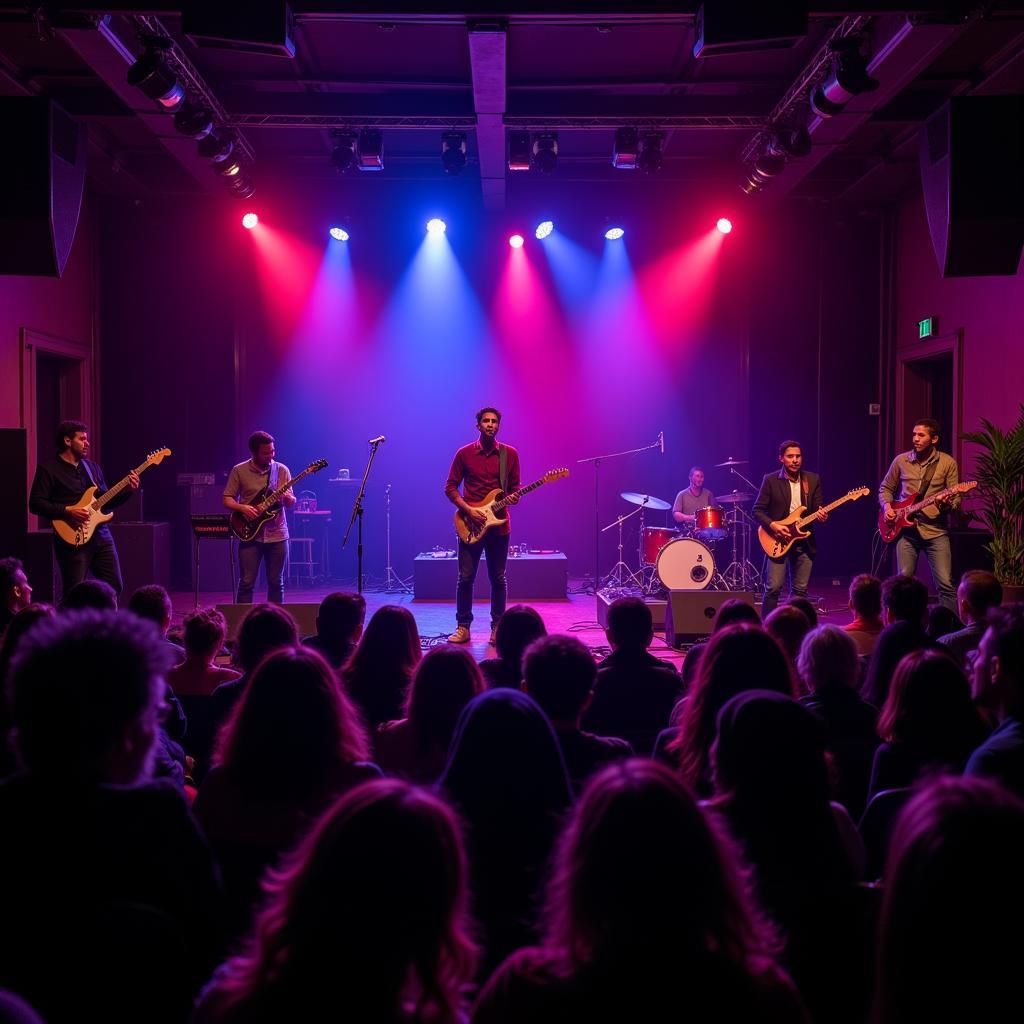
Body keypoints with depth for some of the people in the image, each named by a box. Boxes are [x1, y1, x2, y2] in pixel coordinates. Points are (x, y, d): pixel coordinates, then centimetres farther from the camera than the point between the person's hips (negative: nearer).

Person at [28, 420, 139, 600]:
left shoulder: (93, 467, 17)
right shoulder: (48, 469, -3)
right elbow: (35, 504, -10)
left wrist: (128, 490, 2)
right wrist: (67, 512, -19)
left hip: (101, 535, 6)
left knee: (115, 586, 5)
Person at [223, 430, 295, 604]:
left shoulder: (282, 470, 3)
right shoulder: (239, 471, -1)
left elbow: (291, 503, 7)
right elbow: (227, 499, 3)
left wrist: (288, 498, -17)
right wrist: (242, 508, -16)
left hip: (277, 535, 2)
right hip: (250, 534, -1)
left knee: (276, 582, 7)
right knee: (246, 582, -2)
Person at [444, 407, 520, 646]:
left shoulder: (510, 454, 6)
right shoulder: (464, 453, 2)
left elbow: (514, 487, 11)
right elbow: (450, 487, 3)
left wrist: (513, 497, -12)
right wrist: (468, 510, -10)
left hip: (499, 524, 1)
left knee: (498, 578, 6)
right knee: (465, 577, 0)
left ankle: (497, 627, 15)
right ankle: (463, 627, 9)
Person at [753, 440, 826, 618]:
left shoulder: (813, 480, 8)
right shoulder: (770, 480, -2)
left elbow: (817, 508, 10)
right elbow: (757, 510, -1)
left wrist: (821, 515, -13)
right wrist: (772, 525, -17)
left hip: (804, 542, 3)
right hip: (778, 542, -3)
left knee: (800, 590, 6)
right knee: (773, 588, -9)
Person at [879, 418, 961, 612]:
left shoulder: (947, 463, 1)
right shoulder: (901, 460, 7)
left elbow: (956, 498, 1)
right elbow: (885, 488, 19)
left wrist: (948, 502, -22)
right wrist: (887, 506, 1)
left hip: (935, 530, -2)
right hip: (906, 529, 2)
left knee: (945, 583, -9)